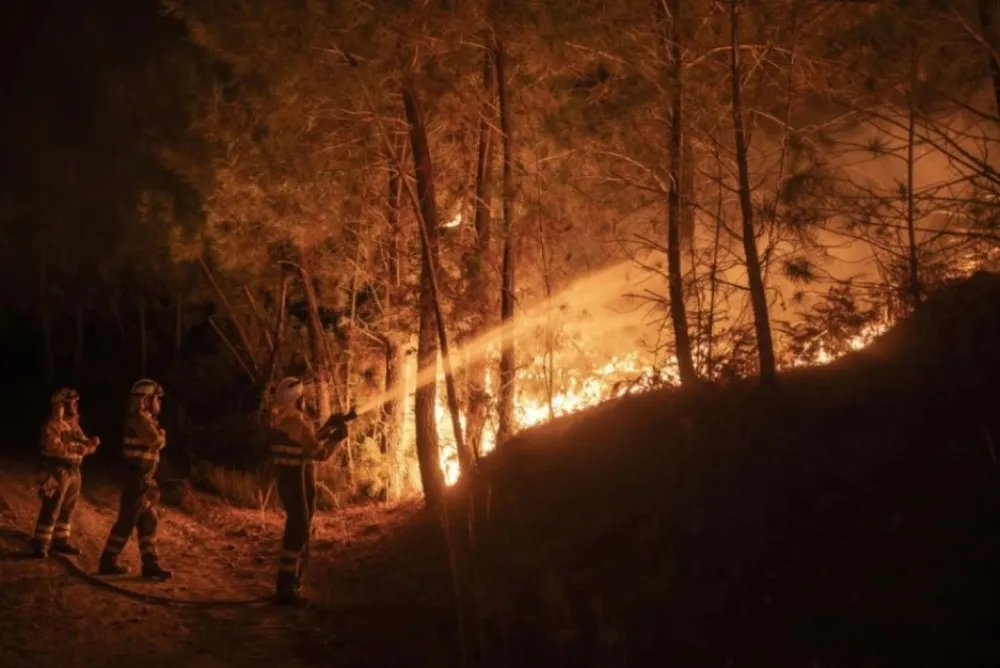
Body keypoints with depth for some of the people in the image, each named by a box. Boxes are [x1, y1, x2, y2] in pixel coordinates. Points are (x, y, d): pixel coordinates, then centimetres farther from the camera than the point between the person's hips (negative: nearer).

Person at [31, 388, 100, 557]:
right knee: (50, 510, -8)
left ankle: (60, 541, 22)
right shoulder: (53, 424, -11)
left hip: (73, 472, 9)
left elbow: (84, 445, 15)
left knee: (67, 509, 13)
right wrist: (75, 448, -29)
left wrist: (92, 442, -7)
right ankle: (40, 544, -4)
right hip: (57, 472, -9)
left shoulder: (73, 424, 16)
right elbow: (53, 447, -24)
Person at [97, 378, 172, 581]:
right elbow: (157, 441, -23)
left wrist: (158, 435, 2)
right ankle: (107, 562, 5)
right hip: (137, 480, -10)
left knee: (148, 523, 9)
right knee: (126, 522, -3)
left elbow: (158, 443, 20)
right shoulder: (139, 418, -14)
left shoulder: (145, 419, 16)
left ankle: (150, 565, 10)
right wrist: (160, 433, -3)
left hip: (145, 480, 10)